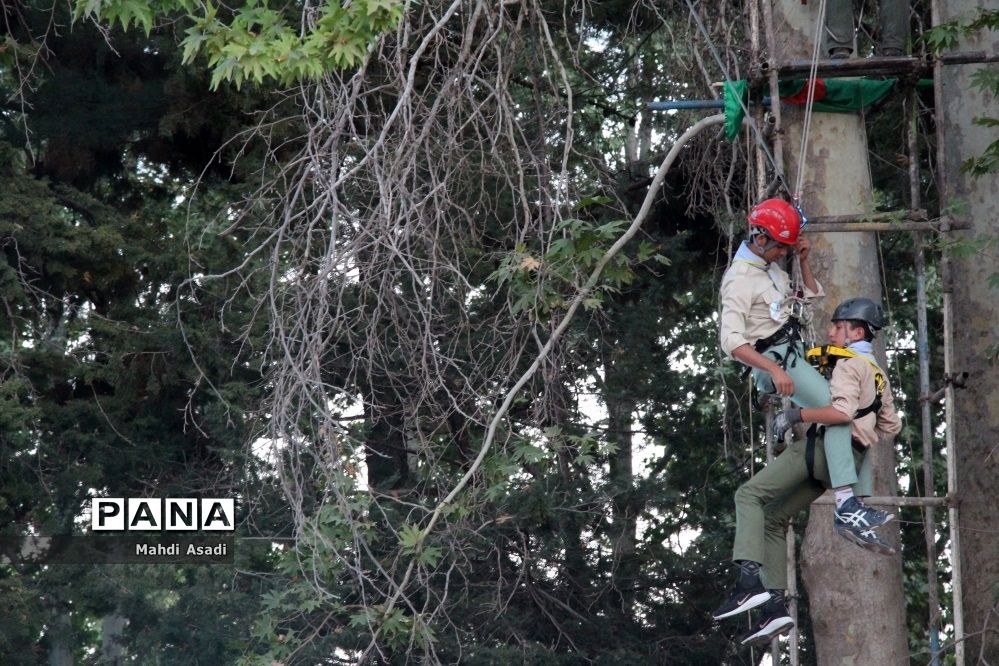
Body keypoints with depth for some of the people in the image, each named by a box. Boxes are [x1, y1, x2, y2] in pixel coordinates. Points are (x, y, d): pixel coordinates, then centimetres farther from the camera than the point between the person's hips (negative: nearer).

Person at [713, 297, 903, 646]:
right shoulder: (876, 372, 26)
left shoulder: (848, 364, -5)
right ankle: (774, 606, -2)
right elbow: (891, 424, 31)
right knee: (773, 519, 11)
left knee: (750, 495, -11)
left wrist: (796, 414, -15)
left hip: (824, 447, -9)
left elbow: (842, 411, -22)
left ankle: (750, 580, -30)